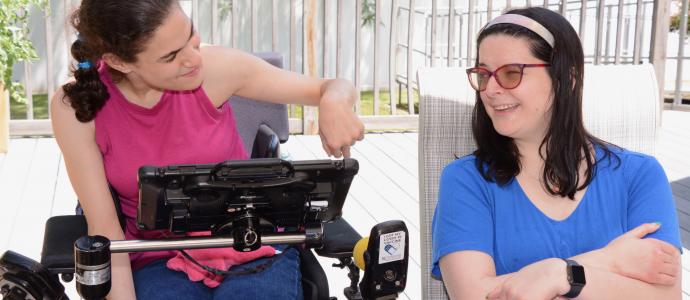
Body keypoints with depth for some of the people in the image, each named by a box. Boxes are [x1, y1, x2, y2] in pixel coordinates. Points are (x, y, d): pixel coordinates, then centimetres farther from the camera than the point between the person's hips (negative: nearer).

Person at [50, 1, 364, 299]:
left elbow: (333, 87, -7)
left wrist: (334, 103, -30)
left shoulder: (215, 67, -15)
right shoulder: (75, 107, -14)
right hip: (160, 260, 0)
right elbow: (104, 227, -10)